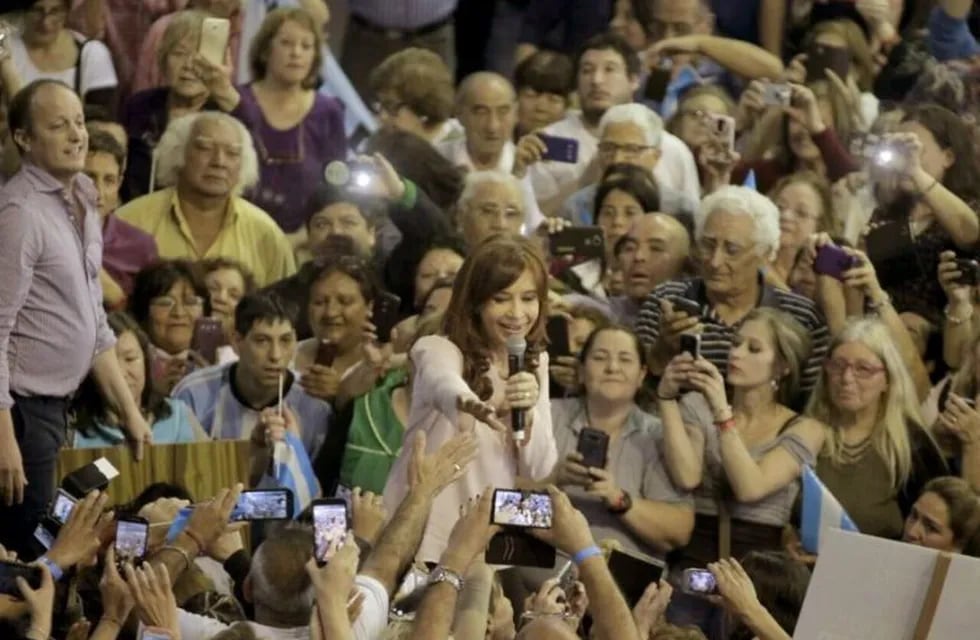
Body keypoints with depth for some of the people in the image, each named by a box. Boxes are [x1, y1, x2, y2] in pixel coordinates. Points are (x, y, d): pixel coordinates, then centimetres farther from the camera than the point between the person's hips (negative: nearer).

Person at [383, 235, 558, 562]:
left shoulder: (534, 363, 7)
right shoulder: (438, 350, -9)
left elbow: (539, 469, 2)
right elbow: (445, 386, -35)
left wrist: (528, 412, -18)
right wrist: (473, 406, -57)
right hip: (420, 537, -4)